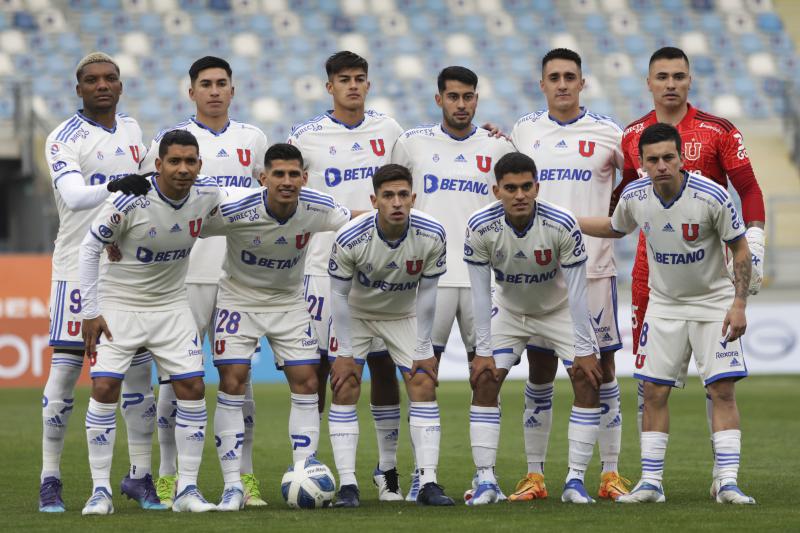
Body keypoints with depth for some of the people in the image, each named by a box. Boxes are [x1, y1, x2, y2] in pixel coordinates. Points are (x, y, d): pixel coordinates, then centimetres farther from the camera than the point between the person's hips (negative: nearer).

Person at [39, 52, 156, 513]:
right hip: (80, 265, -5)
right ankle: (50, 479, 1)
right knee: (66, 369, -5)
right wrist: (114, 186, -42)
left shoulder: (131, 129, 12)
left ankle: (140, 475, 12)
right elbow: (73, 197, -25)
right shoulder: (65, 138, -8)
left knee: (139, 370, 4)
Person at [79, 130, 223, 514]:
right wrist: (90, 312, -13)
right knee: (104, 388, -13)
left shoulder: (207, 194, -11)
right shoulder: (130, 201, -24)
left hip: (171, 306, 4)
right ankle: (100, 490, -3)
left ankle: (187, 489, 4)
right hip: (118, 306, -4)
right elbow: (89, 248, -13)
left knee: (192, 387, -5)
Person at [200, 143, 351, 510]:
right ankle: (232, 487, -6)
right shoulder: (234, 211, -29)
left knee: (306, 381, -5)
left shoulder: (318, 209, -19)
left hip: (289, 302, 3)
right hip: (239, 298, -3)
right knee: (232, 382, -12)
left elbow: (352, 220, 4)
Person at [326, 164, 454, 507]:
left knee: (424, 387, -9)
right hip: (356, 315, -1)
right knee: (344, 391, -12)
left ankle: (428, 483, -7)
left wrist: (424, 350, -9)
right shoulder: (350, 238, -31)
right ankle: (347, 485, -8)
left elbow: (426, 291, -12)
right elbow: (339, 294, -17)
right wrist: (344, 353, -15)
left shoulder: (432, 235, -25)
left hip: (404, 316, 2)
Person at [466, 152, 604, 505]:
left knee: (588, 380, -14)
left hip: (559, 310, -1)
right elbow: (480, 293, -18)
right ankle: (485, 481, -6)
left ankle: (575, 480, -7)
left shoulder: (562, 225, -30)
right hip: (509, 311, 1)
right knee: (484, 381, -12)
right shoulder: (480, 227, -26)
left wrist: (584, 351, -21)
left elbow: (576, 291, -22)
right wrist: (483, 352, -19)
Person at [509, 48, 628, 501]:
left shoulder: (607, 133, 0)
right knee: (540, 370, 4)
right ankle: (535, 475, 9)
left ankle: (611, 474, 6)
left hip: (594, 267, -2)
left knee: (601, 366, 1)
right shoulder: (524, 131, 8)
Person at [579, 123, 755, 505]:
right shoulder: (634, 197, -10)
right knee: (654, 391, -2)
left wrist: (739, 305, -17)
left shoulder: (712, 196, -22)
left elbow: (740, 250, -10)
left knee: (723, 390, -10)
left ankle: (727, 483, -9)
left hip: (714, 302, -3)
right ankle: (651, 483, 5)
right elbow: (614, 228, 14)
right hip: (664, 304, 3)